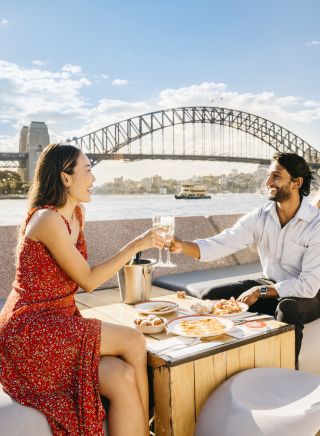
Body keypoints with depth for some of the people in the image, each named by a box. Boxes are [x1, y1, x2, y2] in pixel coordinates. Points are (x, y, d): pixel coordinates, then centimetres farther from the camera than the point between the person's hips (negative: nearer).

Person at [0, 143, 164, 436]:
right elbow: (88, 280, -17)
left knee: (124, 377, -15)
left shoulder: (78, 213, 9)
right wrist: (135, 245, -15)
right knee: (134, 342, -17)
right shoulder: (48, 219, -18)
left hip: (56, 322, 8)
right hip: (29, 333, -7)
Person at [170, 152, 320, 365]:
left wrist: (261, 291, -22)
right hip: (269, 285, 5)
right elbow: (220, 245, -13)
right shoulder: (260, 217, -6)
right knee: (212, 297, -8)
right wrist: (182, 245, -30)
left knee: (287, 308, -38)